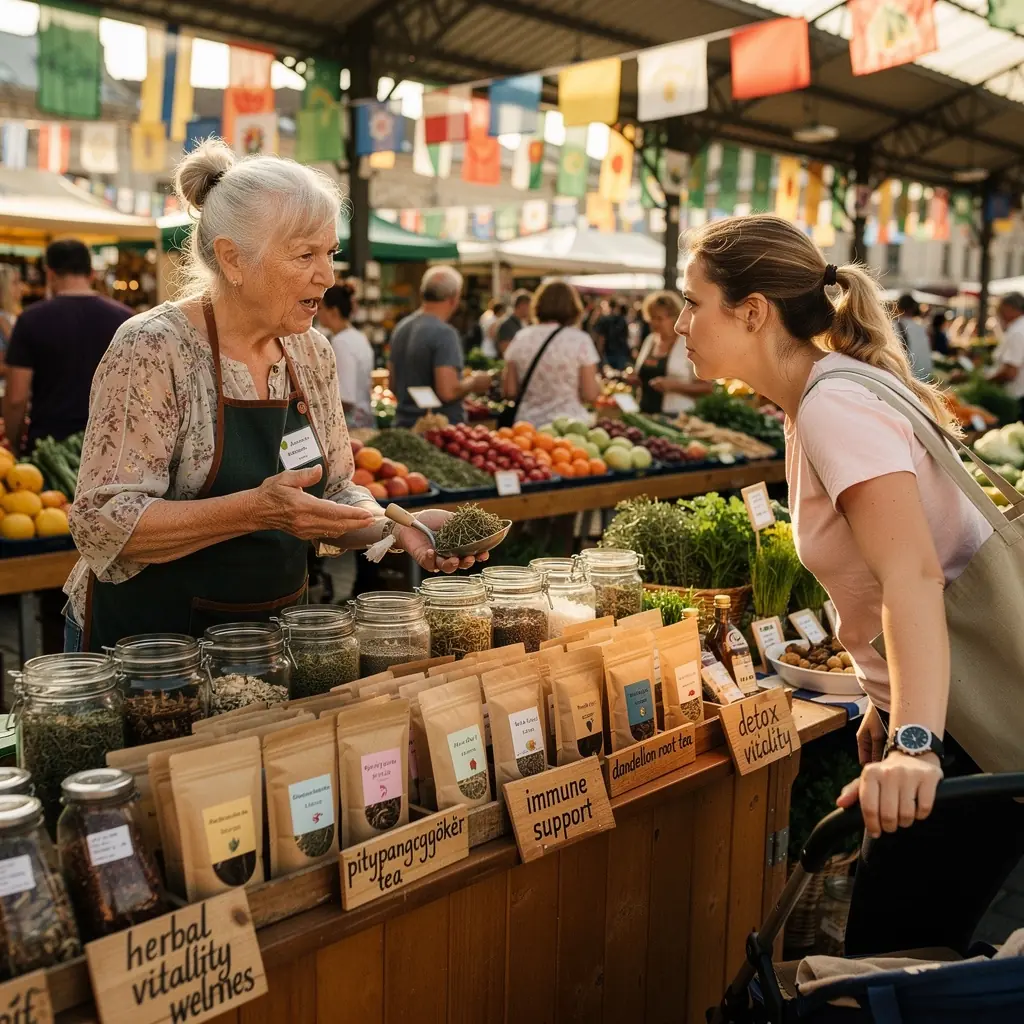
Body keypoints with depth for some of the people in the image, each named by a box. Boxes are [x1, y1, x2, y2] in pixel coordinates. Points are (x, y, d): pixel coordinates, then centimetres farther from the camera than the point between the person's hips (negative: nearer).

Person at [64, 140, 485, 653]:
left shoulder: (310, 351, 2)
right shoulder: (152, 349, -17)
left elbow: (335, 494, 9)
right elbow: (102, 524, -22)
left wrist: (395, 526, -11)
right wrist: (256, 510, -32)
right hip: (147, 642, -6)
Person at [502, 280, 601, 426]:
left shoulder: (520, 339, 1)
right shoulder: (580, 340, -8)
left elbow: (509, 391, 2)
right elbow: (590, 395, -9)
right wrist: (597, 384, 12)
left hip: (528, 425, 3)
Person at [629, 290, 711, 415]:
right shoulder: (650, 339, 11)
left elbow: (707, 387, -9)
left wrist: (674, 385, -19)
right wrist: (634, 379, 4)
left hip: (676, 417, -5)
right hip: (645, 413, 5)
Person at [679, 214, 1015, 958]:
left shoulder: (834, 406, -21)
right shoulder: (829, 391, 8)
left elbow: (912, 575, -35)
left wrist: (914, 743, -46)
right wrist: (888, 708, 18)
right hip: (933, 710, 10)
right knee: (900, 952, 18)